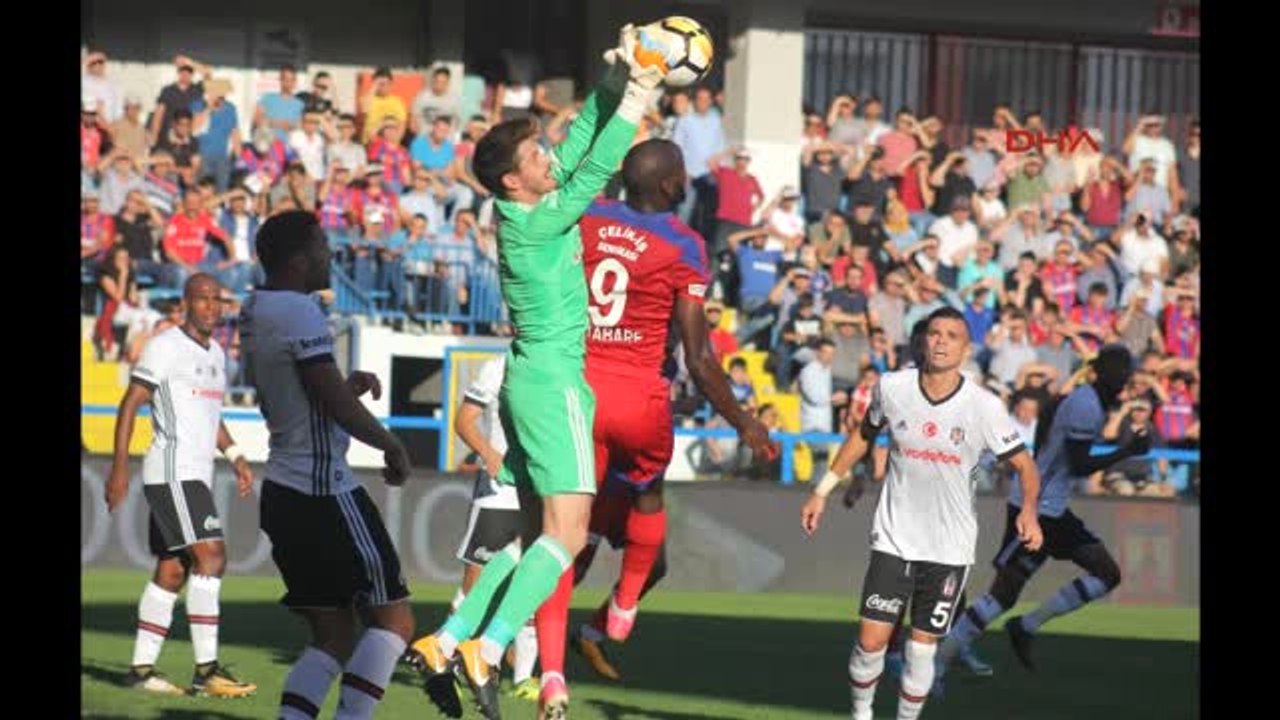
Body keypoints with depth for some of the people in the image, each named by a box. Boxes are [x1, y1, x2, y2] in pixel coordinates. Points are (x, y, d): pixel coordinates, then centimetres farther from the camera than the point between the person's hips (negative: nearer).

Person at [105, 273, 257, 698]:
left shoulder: (216, 355, 18)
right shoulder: (165, 347, -8)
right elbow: (130, 406, -9)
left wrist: (235, 456, 15)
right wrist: (119, 468, -14)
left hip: (196, 475, 9)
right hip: (172, 470, -9)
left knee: (172, 572, 8)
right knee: (211, 555, -17)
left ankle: (141, 668, 12)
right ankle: (206, 670, -18)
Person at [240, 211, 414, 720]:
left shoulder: (253, 312, 15)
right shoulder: (300, 312, -14)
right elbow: (337, 404, -18)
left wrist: (348, 385, 13)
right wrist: (391, 445, -3)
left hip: (283, 491, 9)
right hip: (324, 492, -9)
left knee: (333, 638, 10)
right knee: (392, 618, -3)